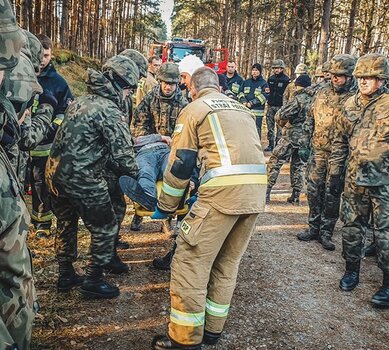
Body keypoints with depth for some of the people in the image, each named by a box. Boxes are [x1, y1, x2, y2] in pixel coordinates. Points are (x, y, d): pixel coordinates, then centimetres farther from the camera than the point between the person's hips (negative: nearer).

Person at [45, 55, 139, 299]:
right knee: (105, 228, 10)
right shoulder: (110, 112, -14)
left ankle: (66, 276, 39)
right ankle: (93, 281, 20)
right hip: (82, 181, -9)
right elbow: (122, 157, -16)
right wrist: (137, 172, 5)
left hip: (55, 173, 9)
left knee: (66, 224, 24)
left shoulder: (81, 101, 12)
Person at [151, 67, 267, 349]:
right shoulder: (242, 109, 25)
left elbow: (180, 164, 4)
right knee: (228, 262, 18)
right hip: (257, 191, 7)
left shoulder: (194, 109, 8)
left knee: (191, 262, 3)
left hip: (223, 190, -7)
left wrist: (165, 207, 14)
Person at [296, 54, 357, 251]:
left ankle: (326, 232, 18)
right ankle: (313, 228, 24)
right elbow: (311, 117, 19)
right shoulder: (322, 93, 8)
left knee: (333, 196, 5)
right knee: (314, 192, 10)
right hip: (318, 152, 5)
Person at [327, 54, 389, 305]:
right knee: (352, 227, 13)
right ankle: (352, 270, 30)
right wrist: (335, 173, 12)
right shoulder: (350, 105, 9)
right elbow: (340, 142, 14)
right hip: (354, 179, 5)